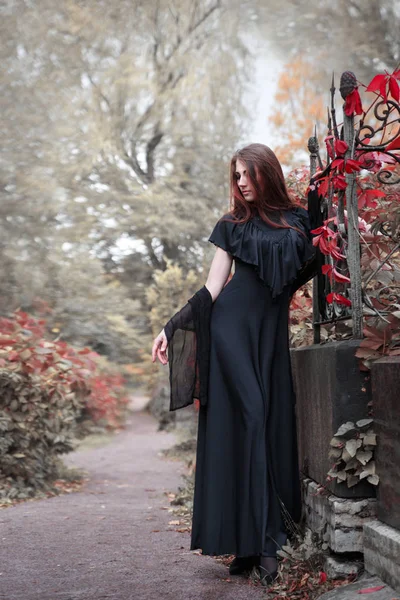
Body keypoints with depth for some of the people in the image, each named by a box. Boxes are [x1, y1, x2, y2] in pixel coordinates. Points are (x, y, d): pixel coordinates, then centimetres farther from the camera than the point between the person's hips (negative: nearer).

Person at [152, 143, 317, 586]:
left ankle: (257, 540, 4)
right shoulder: (232, 225, 7)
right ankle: (258, 541, -7)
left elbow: (309, 269, 16)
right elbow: (211, 287, 5)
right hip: (232, 328, -2)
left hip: (272, 334, 2)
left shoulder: (299, 221, 12)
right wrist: (170, 328, -2)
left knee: (271, 425, -2)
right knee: (245, 421, -11)